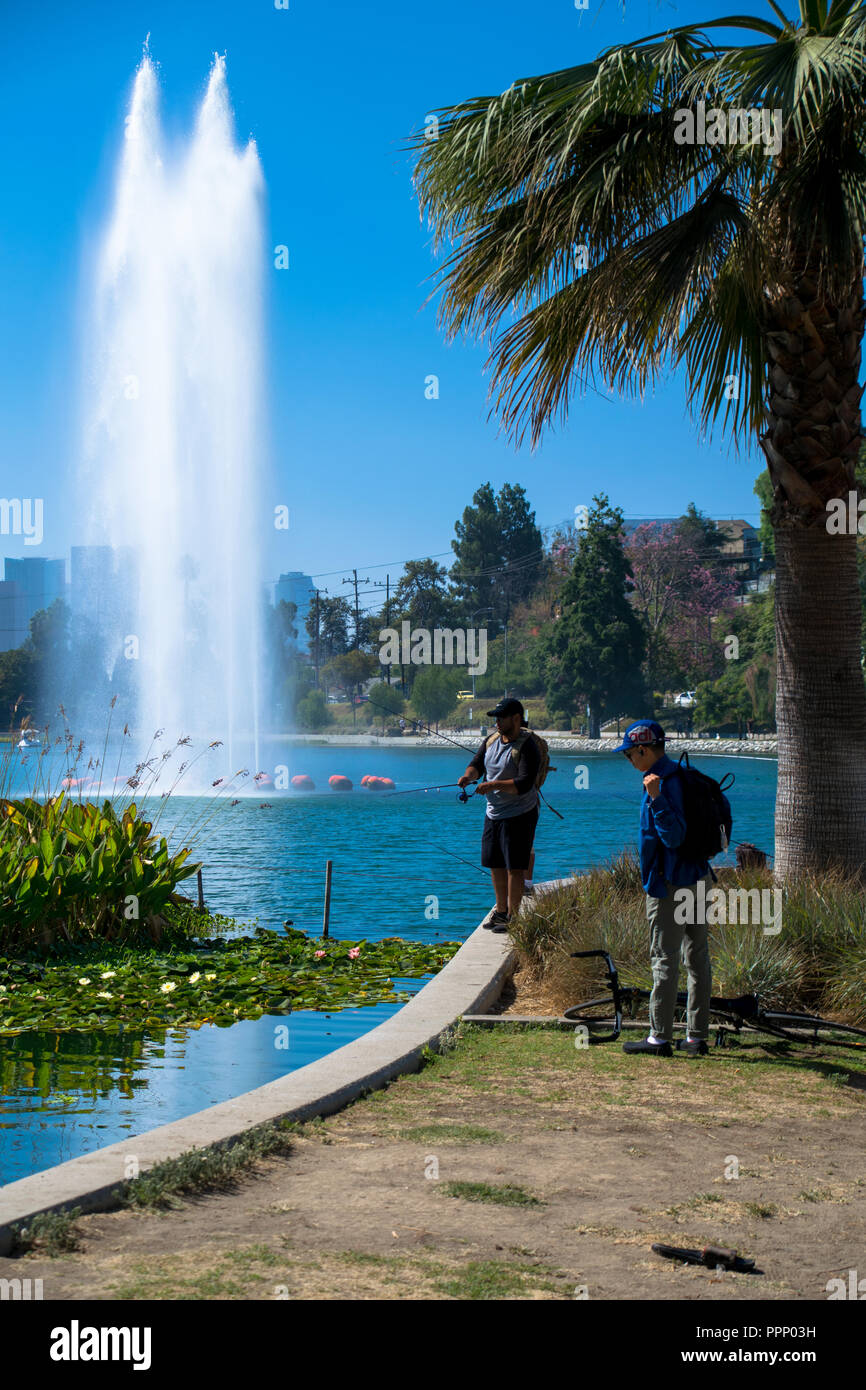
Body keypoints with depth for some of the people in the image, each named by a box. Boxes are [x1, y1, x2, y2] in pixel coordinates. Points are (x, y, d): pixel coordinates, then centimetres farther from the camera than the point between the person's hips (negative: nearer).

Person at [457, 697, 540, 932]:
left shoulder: (527, 746, -17)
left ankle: (513, 916, 2)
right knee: (495, 865, 14)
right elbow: (477, 764, 11)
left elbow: (524, 784, -25)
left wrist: (494, 785, -33)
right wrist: (469, 775, -13)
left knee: (515, 867, -5)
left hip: (519, 815, -8)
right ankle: (501, 911, 27)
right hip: (493, 813, 8)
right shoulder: (491, 741, 8)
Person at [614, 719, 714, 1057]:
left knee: (664, 959, -4)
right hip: (697, 879, 10)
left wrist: (655, 798, -33)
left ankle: (660, 1037, 0)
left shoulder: (663, 783, -17)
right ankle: (697, 1037, 16)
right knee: (697, 958, 10)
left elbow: (673, 836, -26)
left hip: (671, 885, -10)